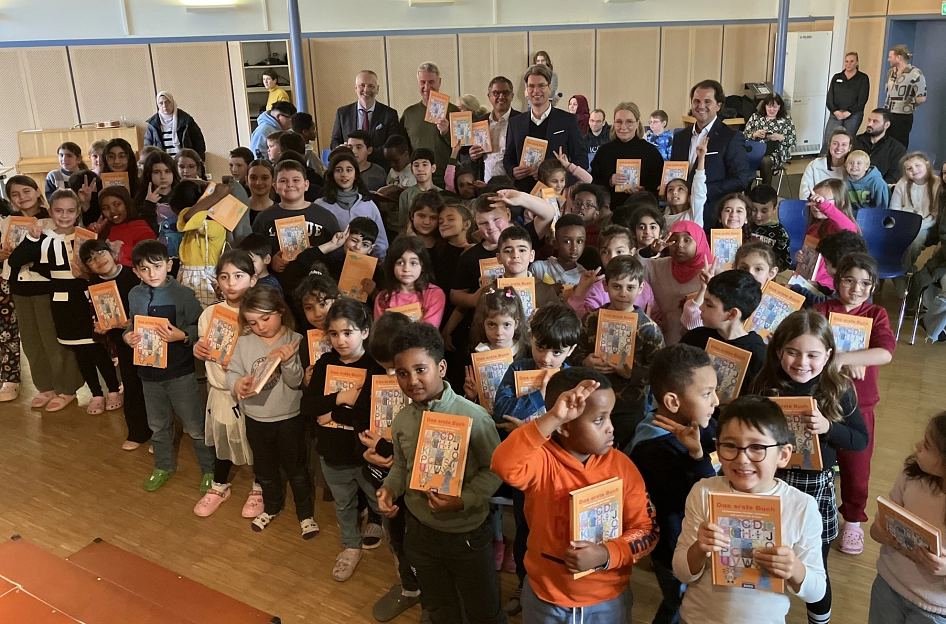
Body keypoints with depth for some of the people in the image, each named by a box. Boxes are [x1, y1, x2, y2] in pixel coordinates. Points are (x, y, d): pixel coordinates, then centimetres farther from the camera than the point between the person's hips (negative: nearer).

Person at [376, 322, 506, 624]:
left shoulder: (473, 416, -23)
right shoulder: (401, 420, -6)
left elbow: (493, 469, -15)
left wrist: (464, 500, -28)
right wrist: (390, 488, -9)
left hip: (467, 535, -5)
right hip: (420, 532, 5)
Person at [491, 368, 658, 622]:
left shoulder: (622, 466, -10)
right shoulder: (542, 461, -19)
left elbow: (646, 530, -6)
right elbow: (503, 464, -41)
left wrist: (607, 554, -22)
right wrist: (552, 418, -45)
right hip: (545, 599, -1)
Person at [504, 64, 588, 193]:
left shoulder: (568, 120, 3)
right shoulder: (515, 123, 13)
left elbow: (582, 161, 0)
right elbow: (508, 159, 19)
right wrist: (513, 171, -5)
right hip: (524, 191, 2)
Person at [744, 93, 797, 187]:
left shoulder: (786, 120, 9)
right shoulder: (755, 117, 12)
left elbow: (793, 141, 6)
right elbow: (744, 136, 9)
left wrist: (780, 137, -12)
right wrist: (755, 135, -11)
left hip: (777, 153, -1)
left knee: (765, 161, -36)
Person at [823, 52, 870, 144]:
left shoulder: (863, 78, 5)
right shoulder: (836, 77, 13)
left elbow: (862, 99, -2)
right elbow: (829, 98, 6)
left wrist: (848, 112, -12)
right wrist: (835, 111, -10)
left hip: (853, 115, -2)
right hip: (835, 114, 2)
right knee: (828, 141, -9)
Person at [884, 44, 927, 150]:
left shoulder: (915, 74, -15)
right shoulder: (891, 72, 9)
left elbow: (922, 98, -20)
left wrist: (908, 106, -5)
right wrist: (887, 107, 12)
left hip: (902, 118, -7)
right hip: (886, 115, 7)